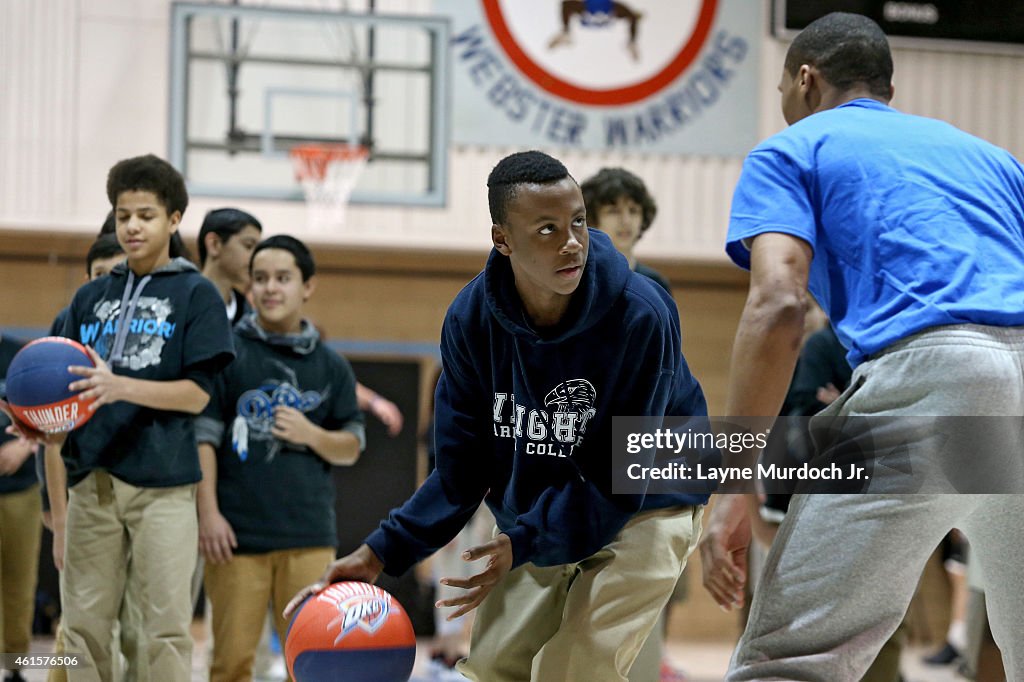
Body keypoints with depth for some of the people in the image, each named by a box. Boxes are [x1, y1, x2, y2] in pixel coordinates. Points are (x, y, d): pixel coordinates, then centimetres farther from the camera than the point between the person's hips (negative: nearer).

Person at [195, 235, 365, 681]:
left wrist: (311, 435, -6)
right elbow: (202, 438, -1)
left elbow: (350, 450, 14)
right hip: (237, 533, -2)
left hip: (309, 536, 2)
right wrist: (208, 513, -10)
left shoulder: (330, 367, 12)